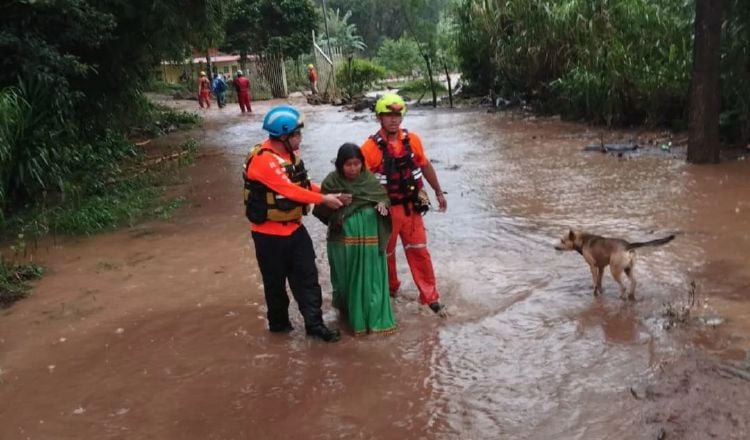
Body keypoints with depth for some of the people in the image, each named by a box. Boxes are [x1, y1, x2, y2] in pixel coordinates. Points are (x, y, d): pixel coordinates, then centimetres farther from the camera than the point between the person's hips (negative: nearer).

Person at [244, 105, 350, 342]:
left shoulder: (290, 153, 4)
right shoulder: (263, 160, -25)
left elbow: (302, 183, 9)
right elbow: (289, 190, -28)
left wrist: (329, 194, -6)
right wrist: (324, 199, -21)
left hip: (294, 228, 8)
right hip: (269, 234, -8)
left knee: (307, 276, 6)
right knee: (275, 281, 9)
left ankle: (314, 323, 12)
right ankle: (278, 322, 27)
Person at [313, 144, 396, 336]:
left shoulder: (370, 179, -1)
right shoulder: (331, 182, -8)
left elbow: (383, 196, 8)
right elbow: (322, 210, -4)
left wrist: (382, 204, -14)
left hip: (370, 240, 2)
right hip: (344, 240, -2)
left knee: (372, 278, 6)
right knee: (347, 278, 9)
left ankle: (376, 317, 18)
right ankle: (350, 314, 30)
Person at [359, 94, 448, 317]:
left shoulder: (412, 140, -2)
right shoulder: (370, 147, -14)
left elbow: (425, 166, 11)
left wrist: (438, 192, 14)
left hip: (411, 207, 2)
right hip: (387, 210, -2)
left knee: (419, 252, 6)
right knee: (386, 253, 15)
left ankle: (431, 297, 14)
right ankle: (390, 290, 38)